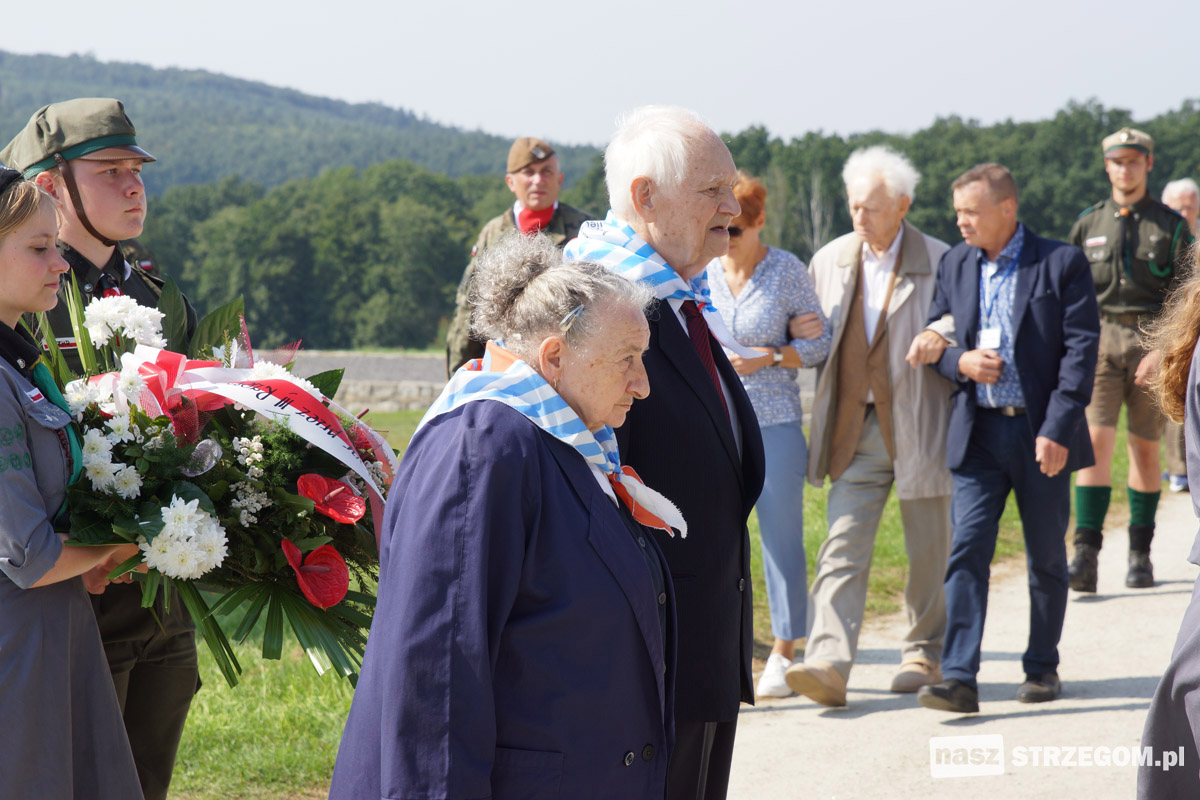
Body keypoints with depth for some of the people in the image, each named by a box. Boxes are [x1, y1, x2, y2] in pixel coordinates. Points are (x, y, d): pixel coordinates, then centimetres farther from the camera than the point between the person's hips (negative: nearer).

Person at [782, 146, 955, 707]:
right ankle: (828, 663, -16)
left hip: (919, 429, -3)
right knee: (842, 547, -8)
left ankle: (924, 651, 28)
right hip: (855, 430, 3)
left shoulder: (940, 264, -6)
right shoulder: (829, 261, 7)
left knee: (927, 552, 9)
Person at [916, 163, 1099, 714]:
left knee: (1047, 559, 8)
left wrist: (1057, 429, -16)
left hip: (1042, 434, -2)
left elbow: (1081, 347, -9)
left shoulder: (1062, 263, -5)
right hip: (978, 431, 3)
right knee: (967, 549, -9)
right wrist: (960, 361, -8)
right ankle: (958, 679, -12)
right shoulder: (954, 265, 8)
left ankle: (1042, 667, 23)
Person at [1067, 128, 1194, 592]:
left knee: (1145, 449, 4)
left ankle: (1140, 554, 15)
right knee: (1095, 440, -12)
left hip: (1152, 342, -1)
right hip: (1099, 340, 1)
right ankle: (1086, 554, -15)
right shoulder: (1088, 224, 10)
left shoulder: (1171, 226, 4)